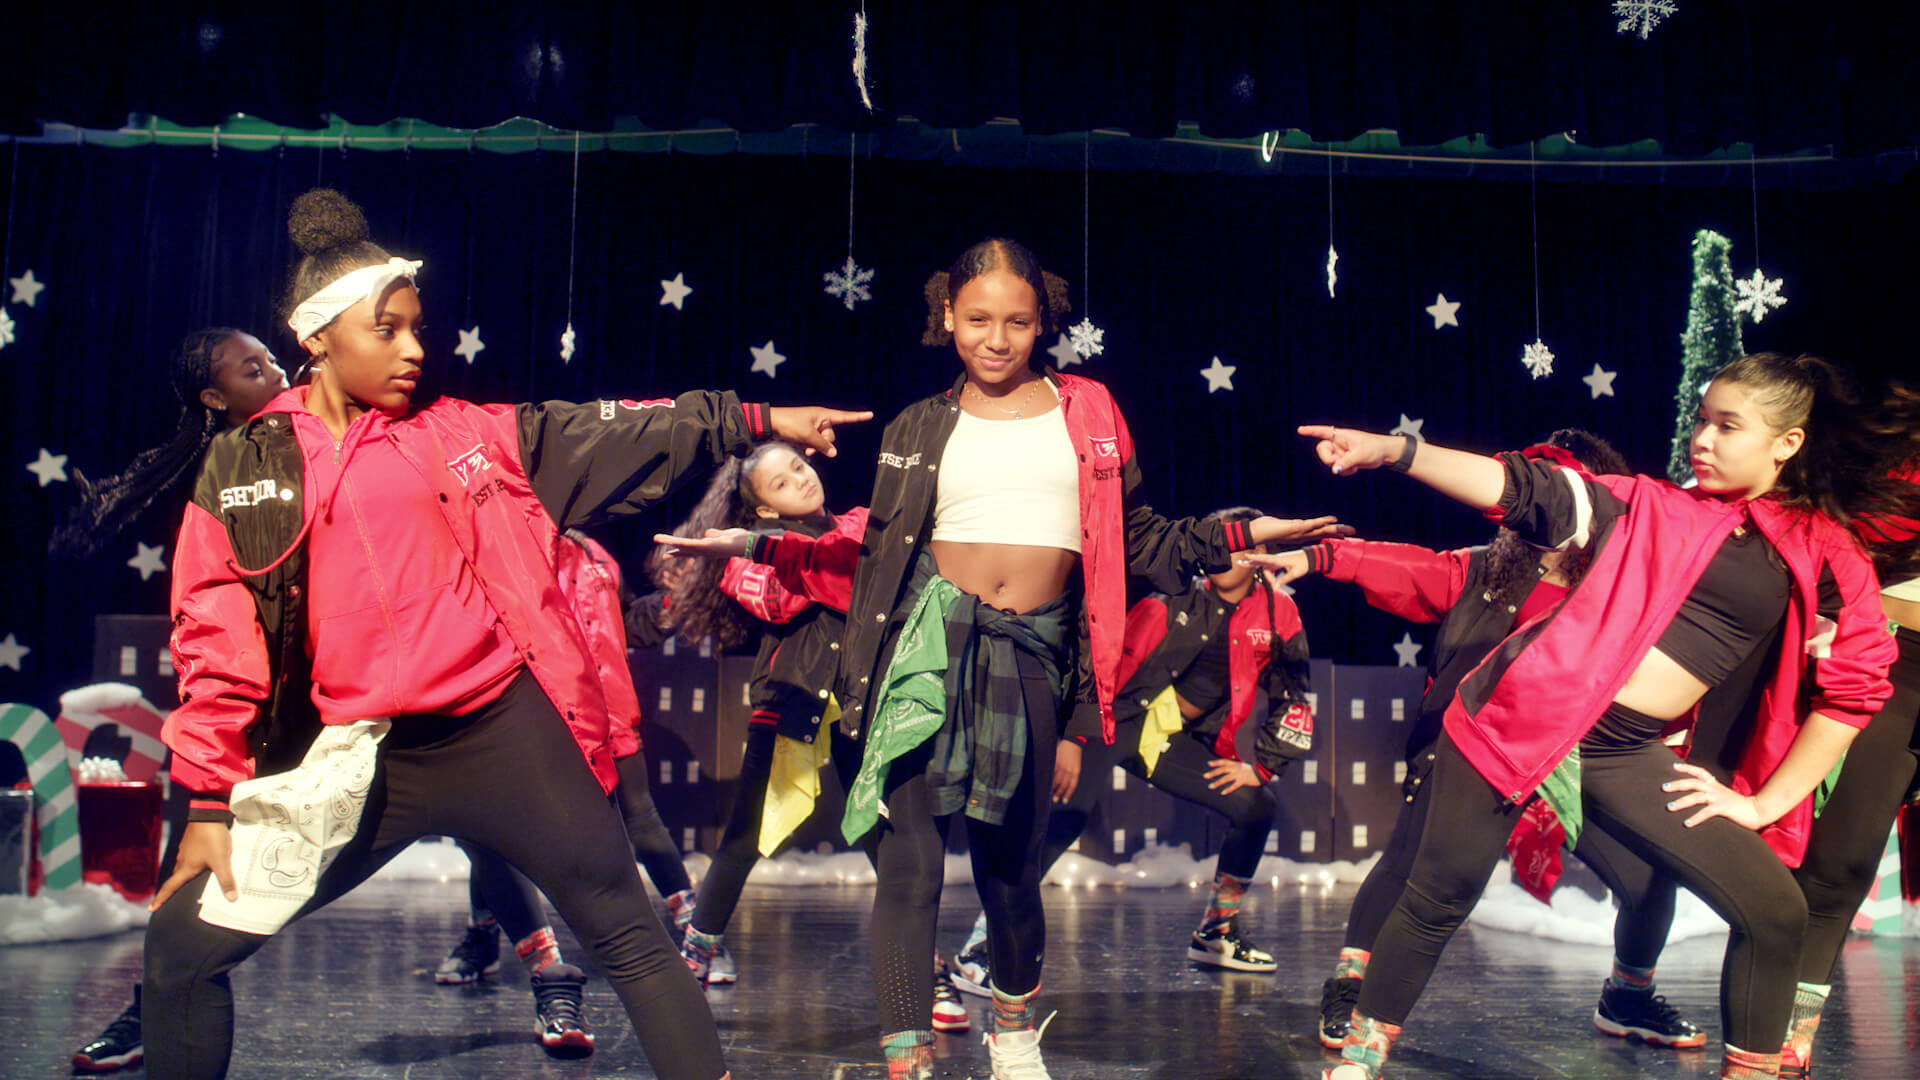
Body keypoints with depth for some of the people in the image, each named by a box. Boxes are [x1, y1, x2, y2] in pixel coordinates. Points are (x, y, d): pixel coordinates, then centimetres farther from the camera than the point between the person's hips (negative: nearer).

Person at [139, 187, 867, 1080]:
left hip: (508, 733, 0)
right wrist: (209, 802, 3)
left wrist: (755, 418, 7)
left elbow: (619, 438, 10)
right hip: (362, 762, 0)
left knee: (632, 940, 2)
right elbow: (216, 639, 6)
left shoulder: (470, 436, 7)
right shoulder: (242, 467, 6)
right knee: (182, 944, 1)